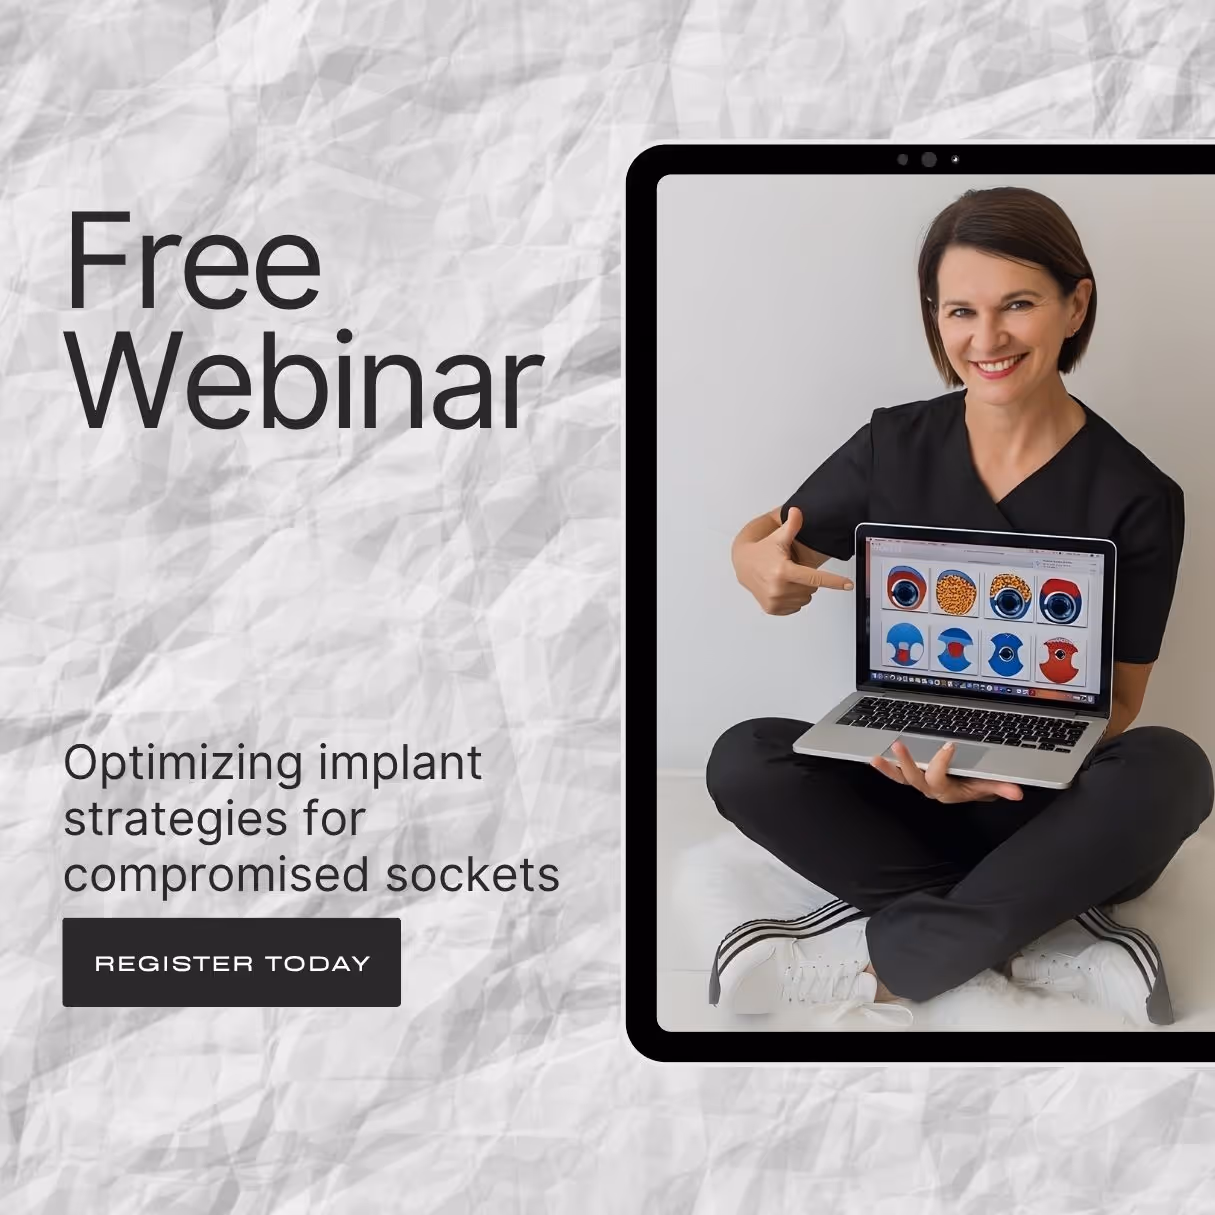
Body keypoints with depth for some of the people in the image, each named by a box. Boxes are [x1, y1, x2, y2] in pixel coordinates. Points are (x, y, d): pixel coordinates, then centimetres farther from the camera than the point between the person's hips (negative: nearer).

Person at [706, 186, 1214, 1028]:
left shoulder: (1136, 496, -9)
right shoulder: (897, 444, -3)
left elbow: (1119, 698, -8)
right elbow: (760, 542, 8)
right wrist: (757, 564, -19)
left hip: (1054, 811, -2)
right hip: (905, 777, 2)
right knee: (744, 760, -25)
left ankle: (881, 958, -24)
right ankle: (1046, 945, -25)